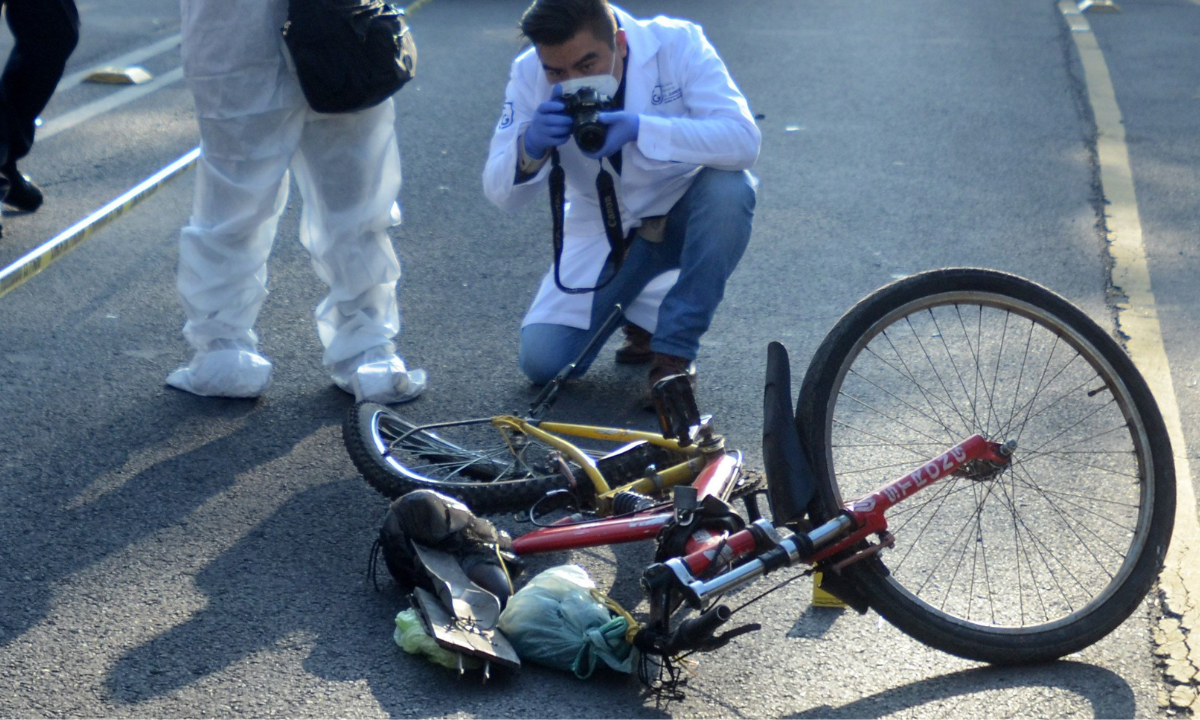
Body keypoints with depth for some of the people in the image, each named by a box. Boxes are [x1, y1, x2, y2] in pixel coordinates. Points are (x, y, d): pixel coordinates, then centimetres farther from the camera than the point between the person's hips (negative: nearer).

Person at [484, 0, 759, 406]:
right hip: (605, 228, 2)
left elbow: (744, 141, -33)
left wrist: (641, 129, -45)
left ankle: (674, 352, -19)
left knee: (729, 187, -36)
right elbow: (501, 194, -13)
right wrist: (529, 147, -36)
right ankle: (642, 313, 17)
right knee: (542, 361, -15)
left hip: (685, 214, -1)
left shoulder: (677, 44, -22)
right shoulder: (529, 74, -14)